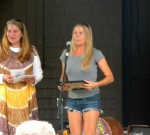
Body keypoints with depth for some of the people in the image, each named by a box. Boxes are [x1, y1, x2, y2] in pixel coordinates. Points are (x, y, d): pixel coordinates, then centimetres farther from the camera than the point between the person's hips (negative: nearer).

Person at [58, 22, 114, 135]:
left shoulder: (96, 54, -4)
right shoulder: (66, 54, 8)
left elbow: (110, 77, -3)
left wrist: (95, 84, -20)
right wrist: (62, 85, -1)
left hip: (91, 99, -4)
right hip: (72, 100, 4)